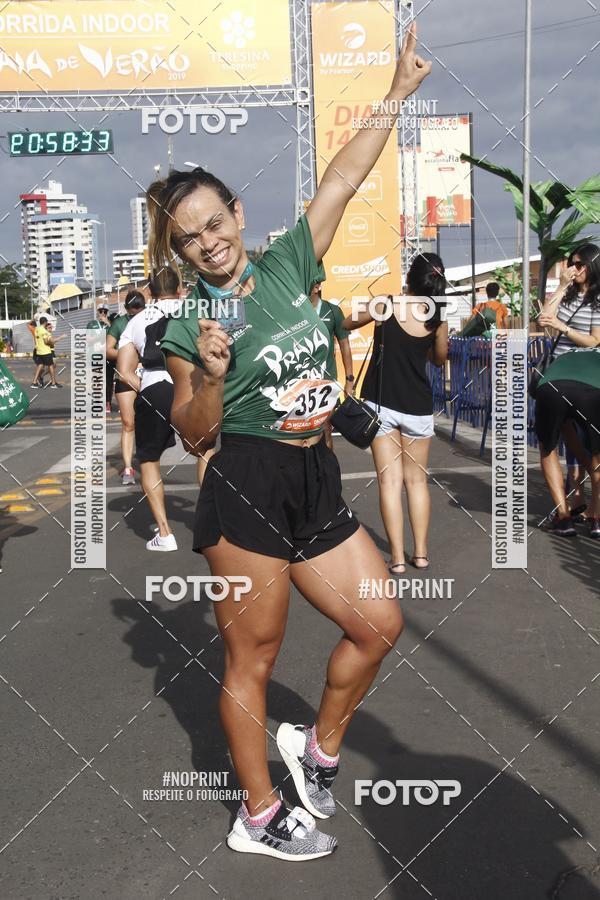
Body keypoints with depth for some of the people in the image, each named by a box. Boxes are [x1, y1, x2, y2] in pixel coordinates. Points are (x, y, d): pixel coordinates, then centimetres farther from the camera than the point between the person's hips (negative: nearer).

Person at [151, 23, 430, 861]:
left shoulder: (287, 265, 6)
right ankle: (259, 818, 22)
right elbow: (193, 436, 0)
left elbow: (341, 180, 9)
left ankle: (318, 747, 31)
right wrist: (211, 374, -19)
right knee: (253, 659, 4)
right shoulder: (185, 330, -4)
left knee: (380, 625, 9)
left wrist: (398, 92, 12)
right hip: (245, 490, -5)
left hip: (317, 484, 6)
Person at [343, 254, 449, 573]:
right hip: (418, 407, 2)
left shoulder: (386, 305, -10)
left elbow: (347, 323, 8)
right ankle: (421, 553, 17)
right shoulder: (438, 320, -5)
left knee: (390, 480, 1)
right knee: (417, 479, 14)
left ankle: (397, 558, -2)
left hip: (381, 404, -1)